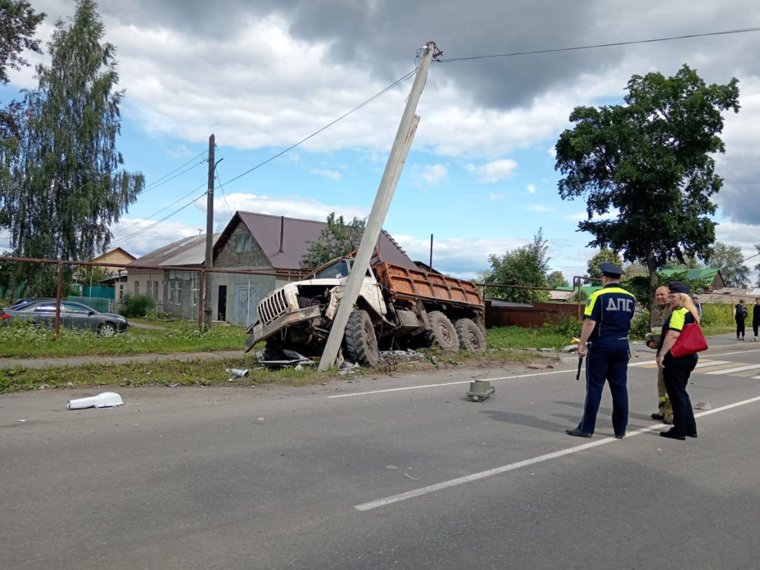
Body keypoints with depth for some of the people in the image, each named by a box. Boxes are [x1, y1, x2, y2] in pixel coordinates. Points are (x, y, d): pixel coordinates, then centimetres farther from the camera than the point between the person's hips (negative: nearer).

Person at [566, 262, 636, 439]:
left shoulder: (598, 296, -10)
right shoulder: (630, 298, 7)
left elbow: (590, 322, -15)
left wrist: (582, 345, -11)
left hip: (600, 345, -5)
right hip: (622, 345, 5)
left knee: (594, 387, 0)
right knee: (620, 388, 9)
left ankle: (586, 428, 3)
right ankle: (620, 429, 14)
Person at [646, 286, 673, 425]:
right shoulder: (654, 310, 12)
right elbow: (650, 329, 24)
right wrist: (650, 341, 7)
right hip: (660, 351, 9)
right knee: (661, 381, 16)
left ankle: (671, 413, 0)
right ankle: (663, 410, 28)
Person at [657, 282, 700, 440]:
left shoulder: (678, 312, -16)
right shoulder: (691, 313, 13)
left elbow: (673, 335, -25)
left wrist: (661, 354, -25)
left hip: (676, 357, -9)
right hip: (689, 356, 9)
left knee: (676, 394, 0)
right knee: (681, 393, 18)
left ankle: (679, 430, 6)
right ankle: (690, 428, 23)